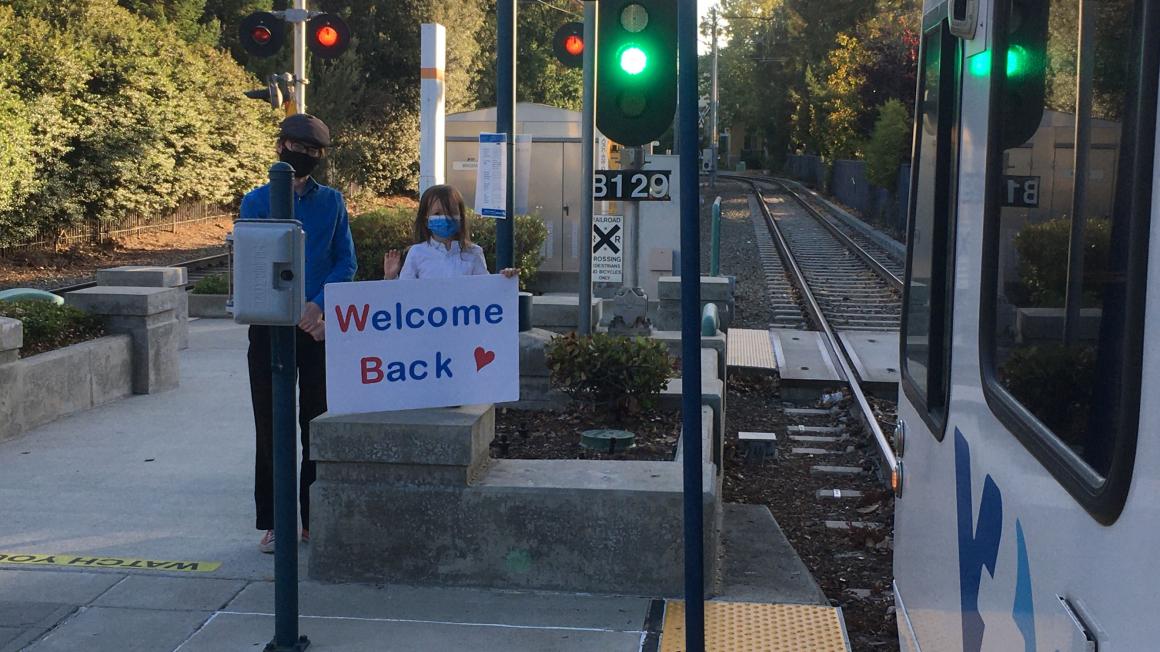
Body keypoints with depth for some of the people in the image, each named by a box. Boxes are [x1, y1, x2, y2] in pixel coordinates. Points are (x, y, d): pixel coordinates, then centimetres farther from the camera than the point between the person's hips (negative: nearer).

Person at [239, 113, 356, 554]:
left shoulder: (331, 202, 8)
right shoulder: (256, 201, 4)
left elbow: (346, 262, 4)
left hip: (319, 326, 1)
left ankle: (314, 519, 15)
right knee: (271, 426, 3)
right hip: (269, 327, -1)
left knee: (317, 424, 5)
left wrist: (317, 306, -12)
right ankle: (272, 522, 11)